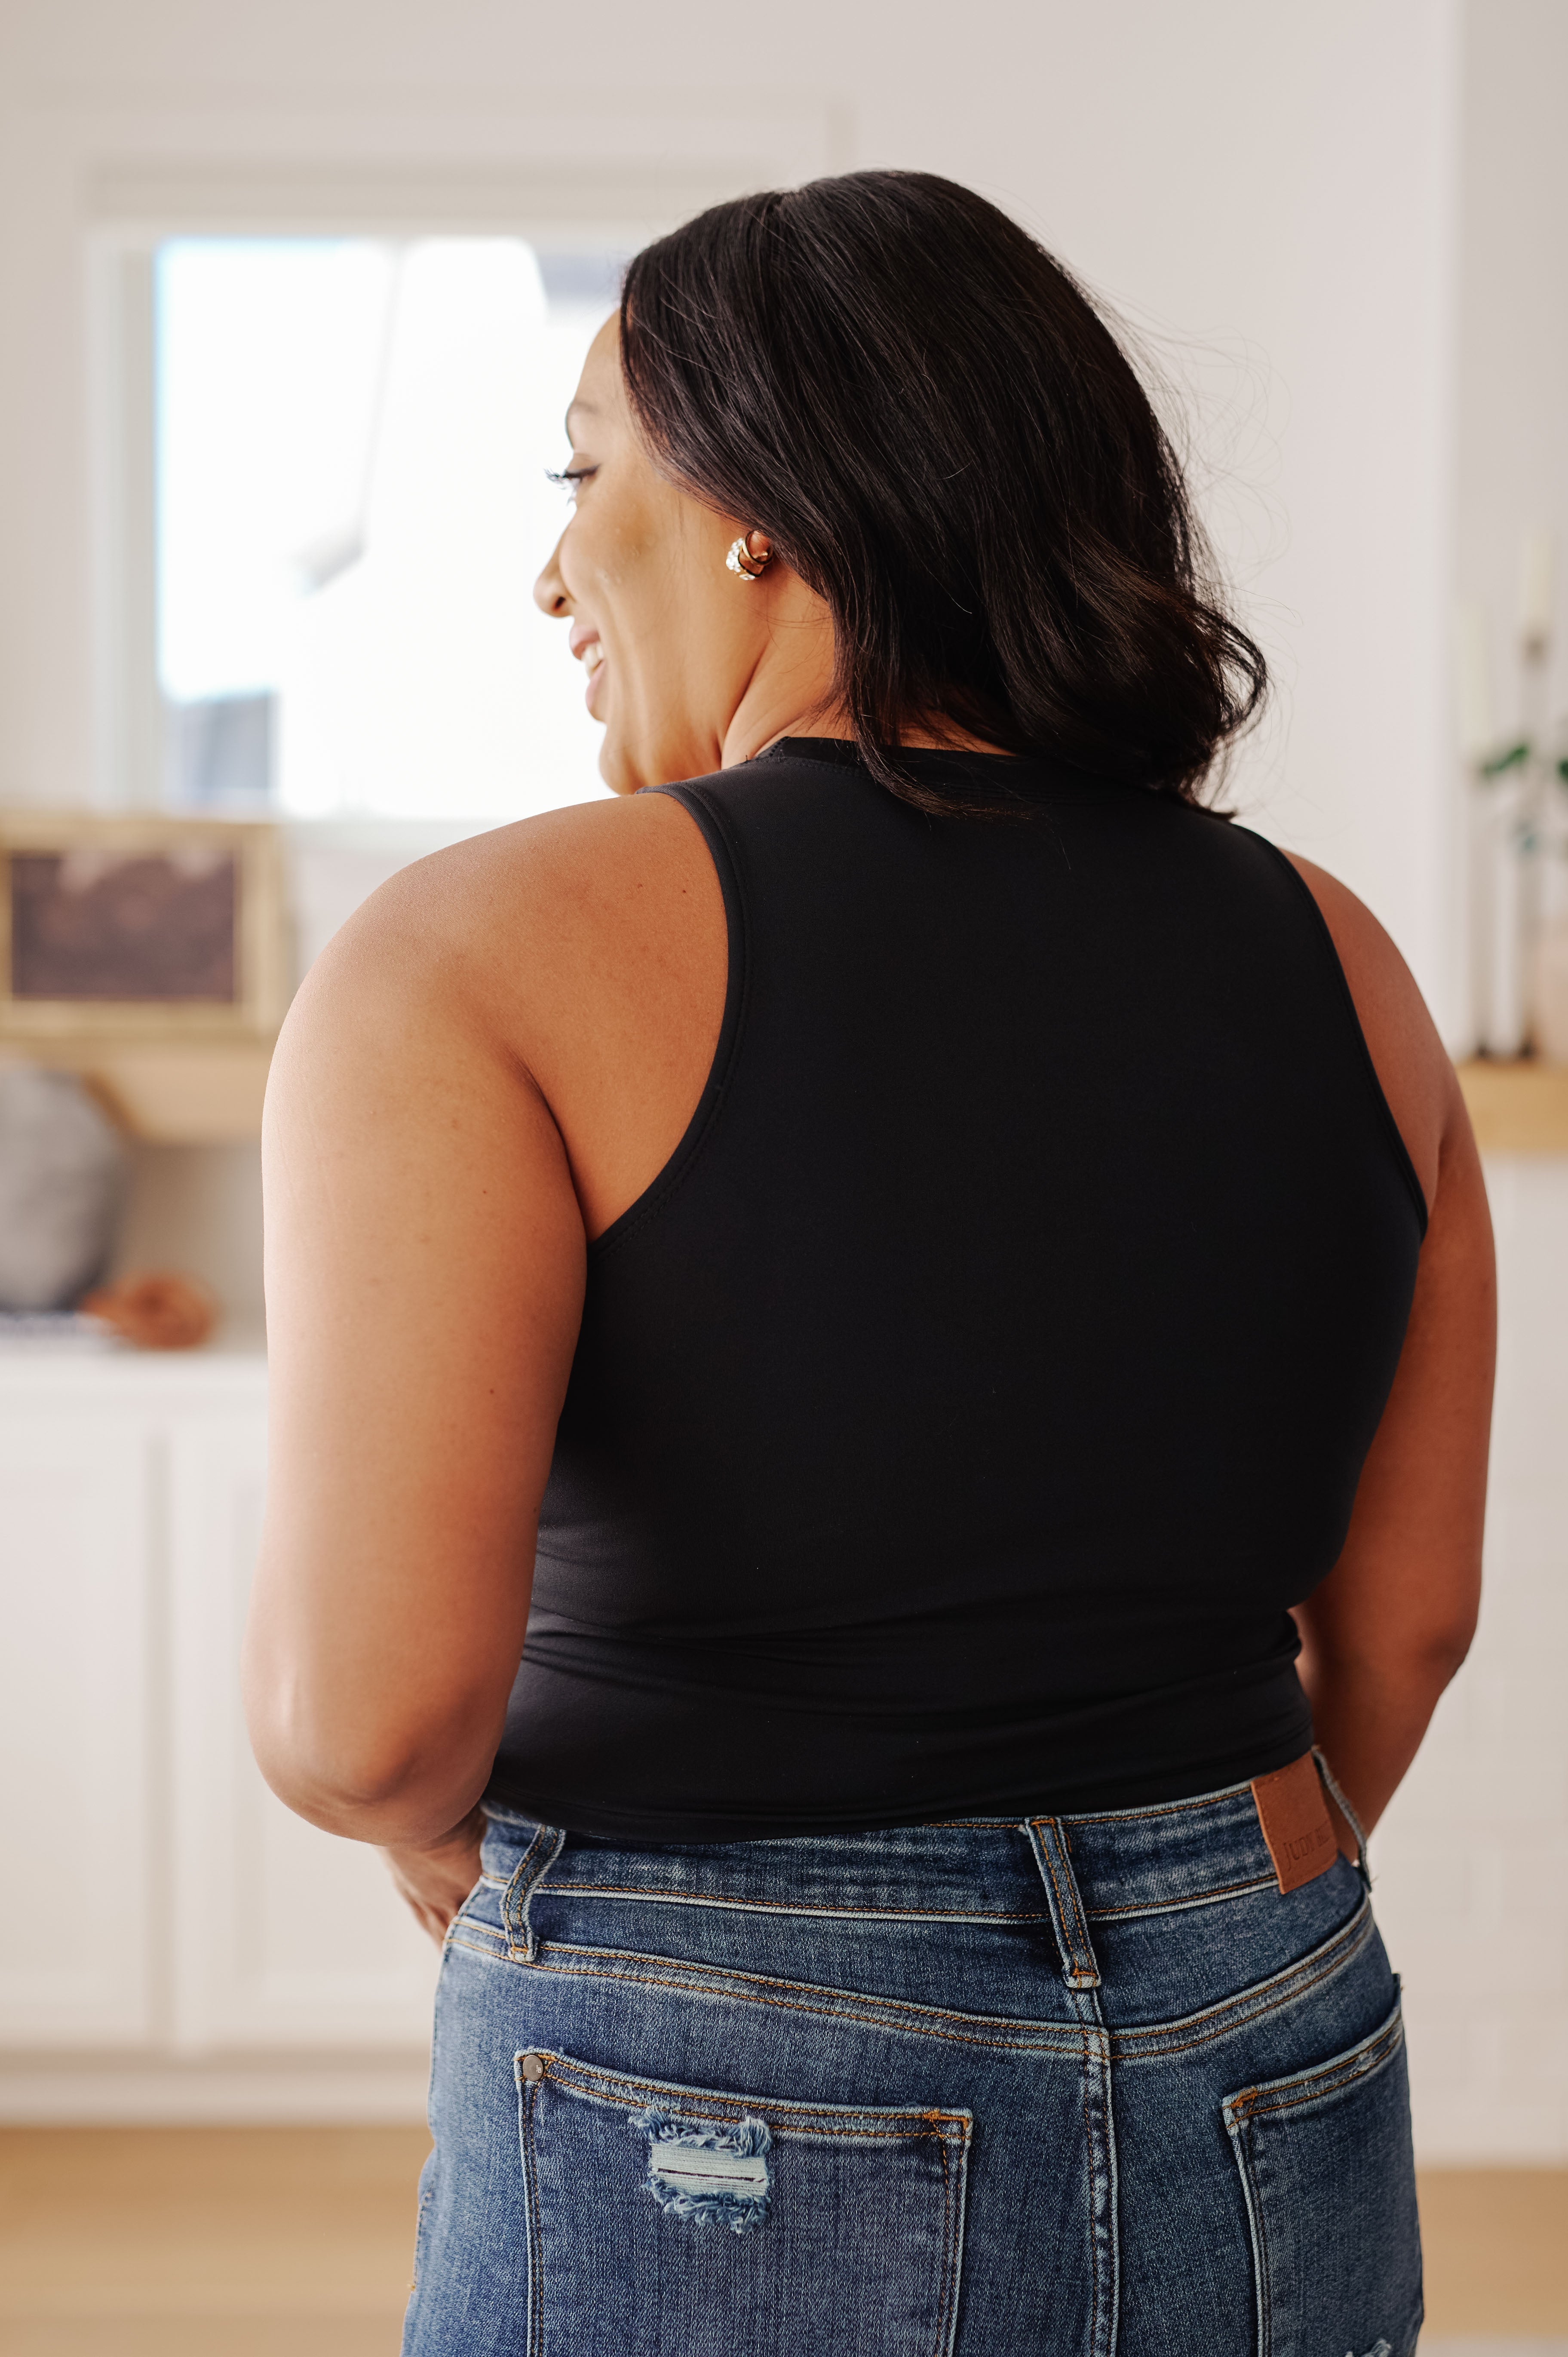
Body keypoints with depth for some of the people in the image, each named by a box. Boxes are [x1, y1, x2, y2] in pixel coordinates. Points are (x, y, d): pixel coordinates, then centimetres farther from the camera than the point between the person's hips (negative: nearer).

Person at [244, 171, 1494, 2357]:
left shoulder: (490, 952, -15)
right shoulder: (1333, 960, 0)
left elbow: (368, 1707, -24)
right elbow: (1406, 1619, 8)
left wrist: (423, 1813, -1)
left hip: (717, 2161, -4)